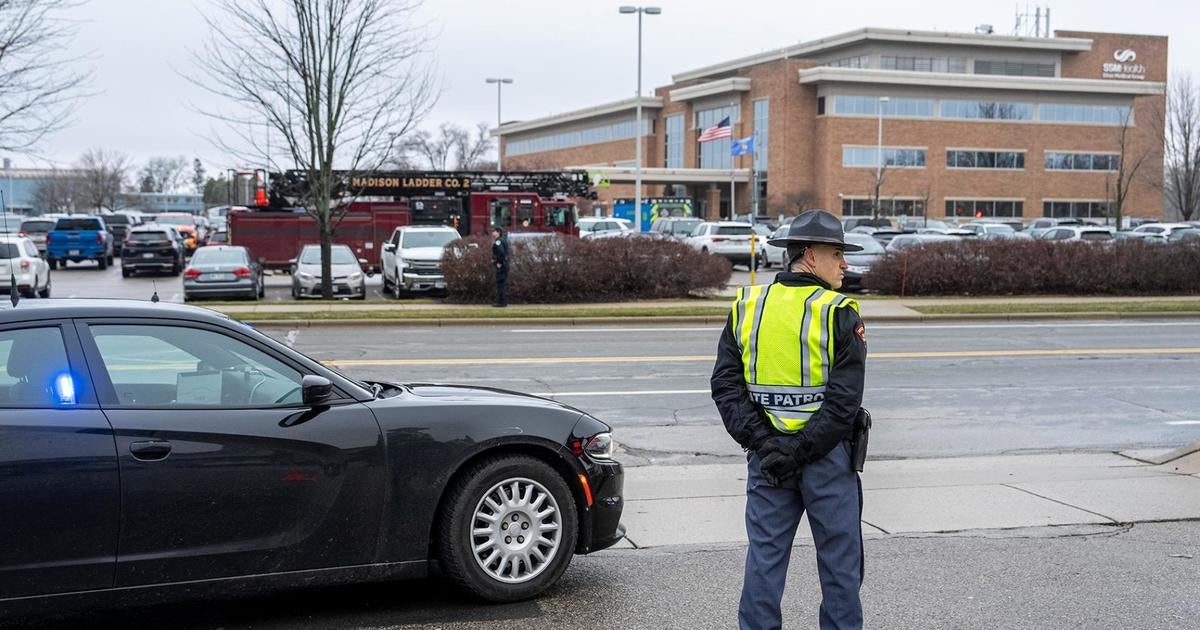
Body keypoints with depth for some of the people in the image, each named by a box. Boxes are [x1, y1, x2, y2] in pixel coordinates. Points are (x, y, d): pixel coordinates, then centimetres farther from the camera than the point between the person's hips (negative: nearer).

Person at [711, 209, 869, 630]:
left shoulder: (747, 307, 4)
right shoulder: (839, 314, -9)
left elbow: (725, 385, -1)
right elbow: (844, 400, -17)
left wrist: (762, 444, -5)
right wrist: (804, 452, -12)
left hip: (765, 456, 4)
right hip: (826, 455, -4)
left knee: (764, 557, 10)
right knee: (839, 559, 9)